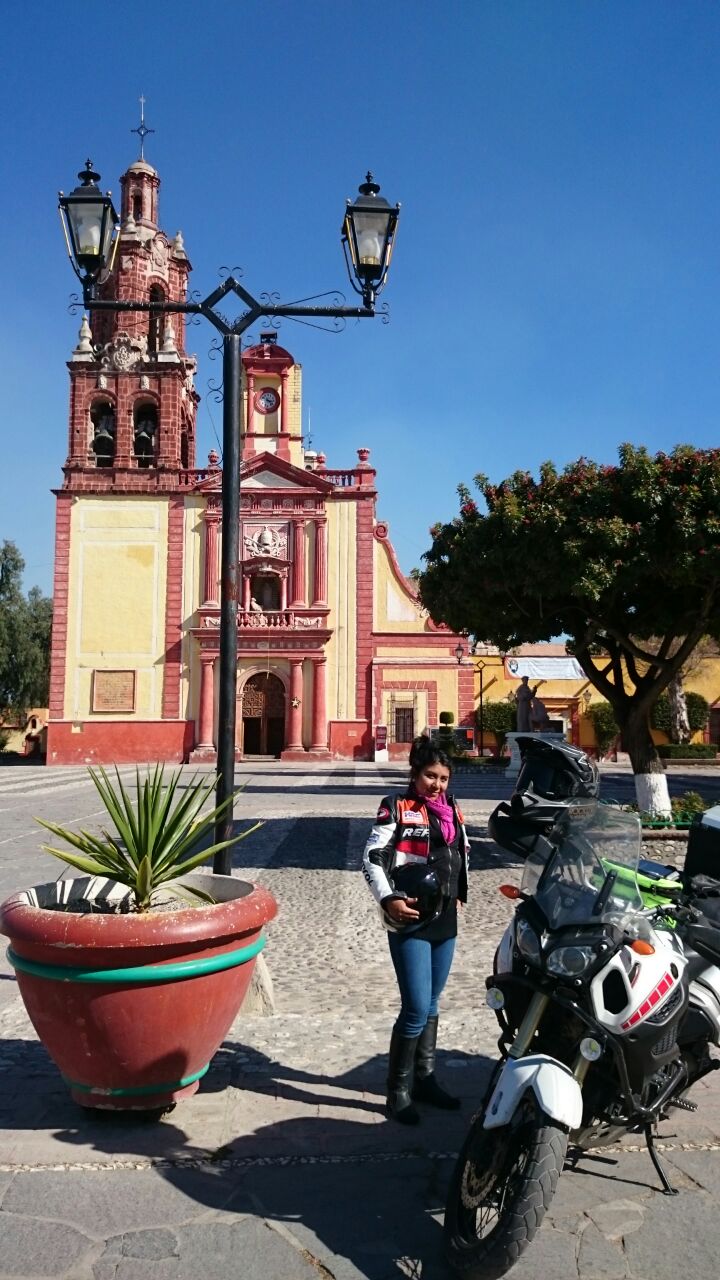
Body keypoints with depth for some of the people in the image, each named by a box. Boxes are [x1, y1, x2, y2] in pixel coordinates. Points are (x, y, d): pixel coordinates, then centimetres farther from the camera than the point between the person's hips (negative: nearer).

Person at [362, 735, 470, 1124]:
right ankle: (398, 1091, 8)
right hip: (410, 921, -6)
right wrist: (389, 899, -20)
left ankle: (425, 1080, 30)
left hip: (445, 920, 7)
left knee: (430, 1007, 16)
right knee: (416, 1010, -8)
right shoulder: (396, 807, -8)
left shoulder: (451, 809, 11)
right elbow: (372, 858, -12)